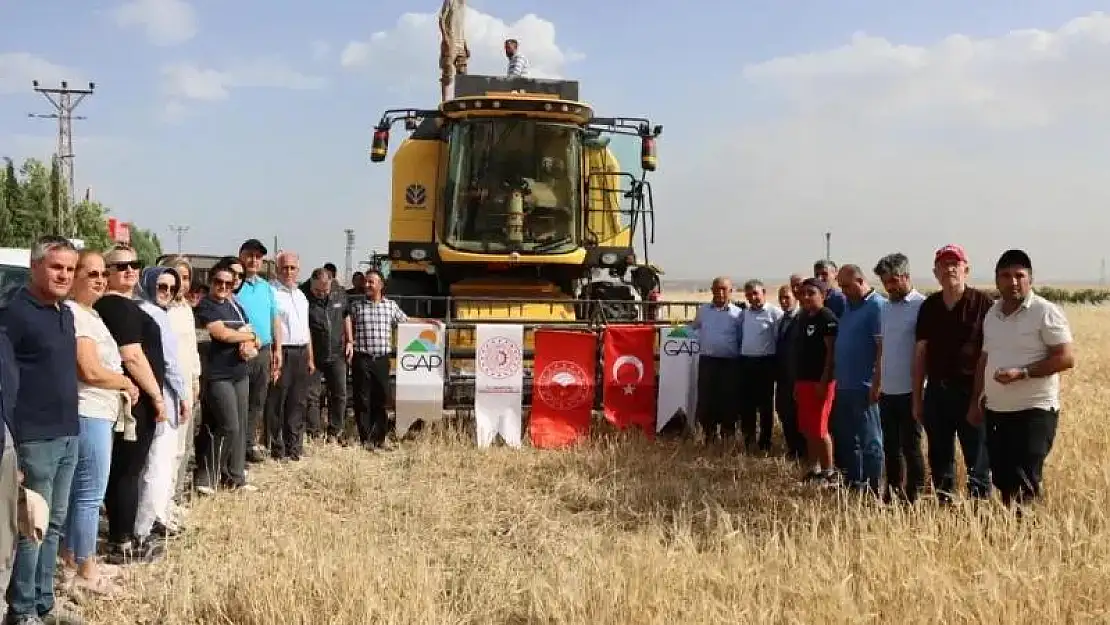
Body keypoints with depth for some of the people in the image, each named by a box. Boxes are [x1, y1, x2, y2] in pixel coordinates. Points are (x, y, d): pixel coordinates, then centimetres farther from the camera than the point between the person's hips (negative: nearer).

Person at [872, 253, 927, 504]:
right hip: (887, 390, 7)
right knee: (890, 445, 14)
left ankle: (913, 496, 11)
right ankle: (893, 491, 25)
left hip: (908, 391, -7)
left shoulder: (920, 306, -11)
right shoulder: (886, 307, 11)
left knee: (911, 446, 2)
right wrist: (876, 382, 16)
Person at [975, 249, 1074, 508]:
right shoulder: (992, 314, 11)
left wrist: (1022, 373, -22)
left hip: (1034, 410, -6)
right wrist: (976, 401, 16)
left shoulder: (1045, 312, -9)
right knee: (1002, 481, 10)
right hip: (996, 411, 6)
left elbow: (1066, 359, -14)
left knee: (1026, 482, -10)